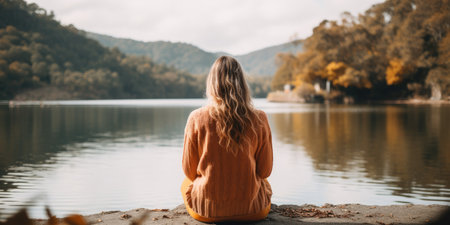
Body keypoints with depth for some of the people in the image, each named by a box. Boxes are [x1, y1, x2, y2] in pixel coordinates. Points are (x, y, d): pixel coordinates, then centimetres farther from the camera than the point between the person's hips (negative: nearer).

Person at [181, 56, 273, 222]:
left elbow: (189, 171, -3)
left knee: (186, 183, 36)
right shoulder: (259, 119, -12)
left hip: (206, 210, -1)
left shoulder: (197, 118, -13)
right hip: (251, 210, 1)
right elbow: (265, 170, -3)